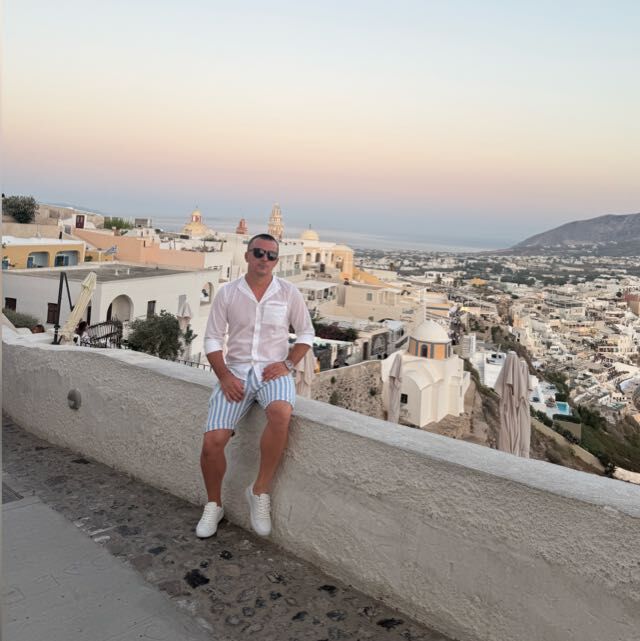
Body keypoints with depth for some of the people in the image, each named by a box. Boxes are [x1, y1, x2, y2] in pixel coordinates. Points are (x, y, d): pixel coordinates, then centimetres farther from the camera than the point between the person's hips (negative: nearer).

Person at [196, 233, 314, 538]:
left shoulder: (288, 292, 2)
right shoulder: (227, 293, 3)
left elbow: (306, 333, 10)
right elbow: (212, 339, 5)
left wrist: (288, 364, -5)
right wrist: (224, 376, -9)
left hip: (273, 371, -1)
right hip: (236, 371, 1)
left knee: (280, 414, -36)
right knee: (212, 441, -15)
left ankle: (260, 491, -15)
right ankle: (213, 505, 14)